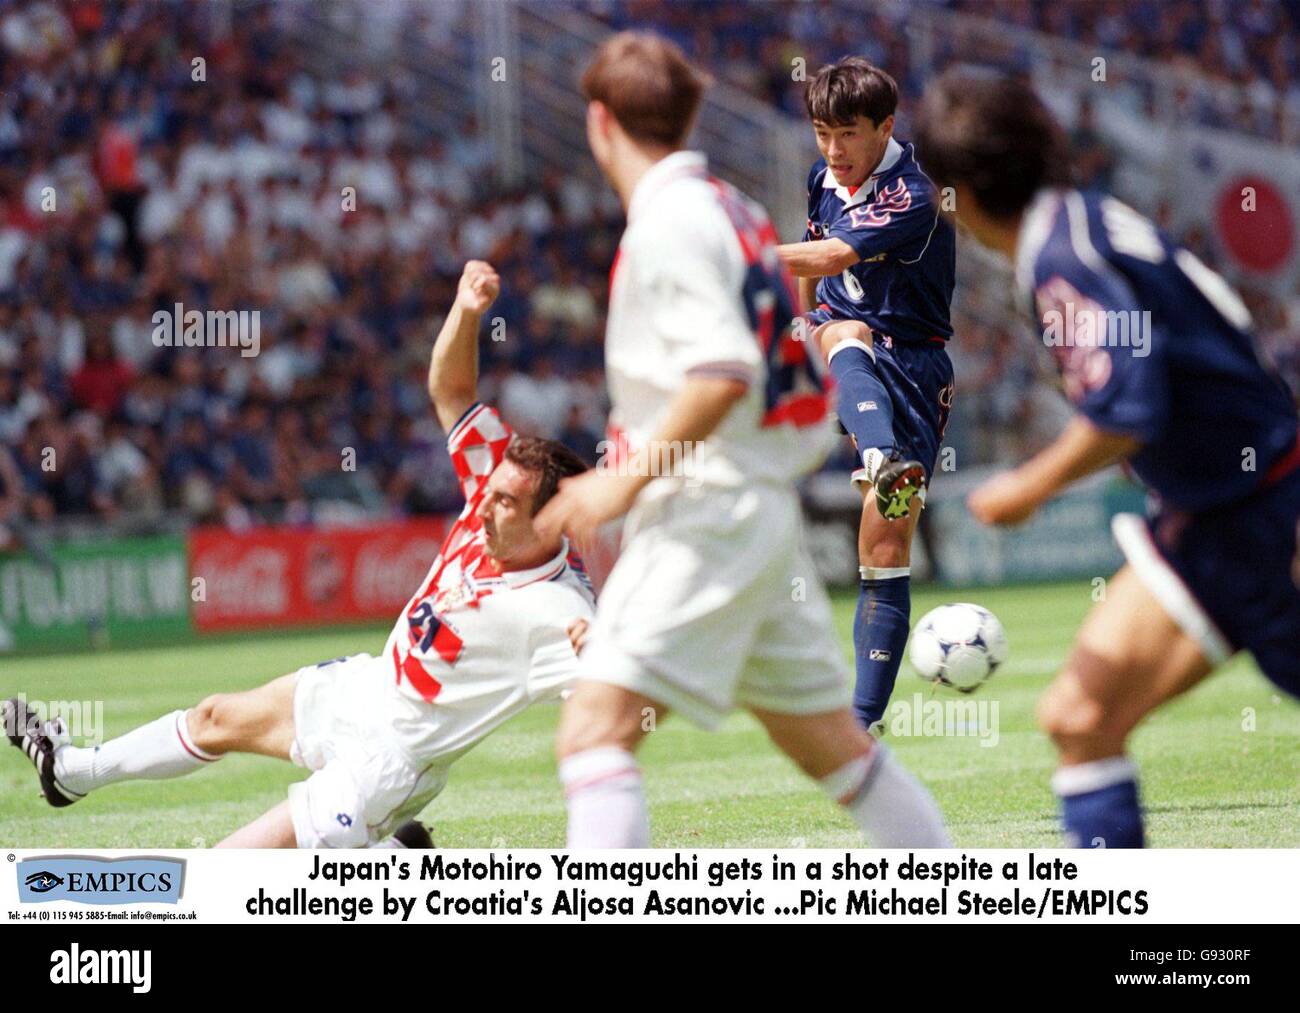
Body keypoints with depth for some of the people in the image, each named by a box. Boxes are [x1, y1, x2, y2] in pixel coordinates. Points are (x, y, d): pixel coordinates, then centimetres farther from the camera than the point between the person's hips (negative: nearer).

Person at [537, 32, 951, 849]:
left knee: (594, 729, -17)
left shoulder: (669, 220, -12)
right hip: (763, 512, 10)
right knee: (829, 742, 17)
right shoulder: (730, 210, 15)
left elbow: (723, 373, -23)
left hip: (707, 513, -10)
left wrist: (625, 480, -19)